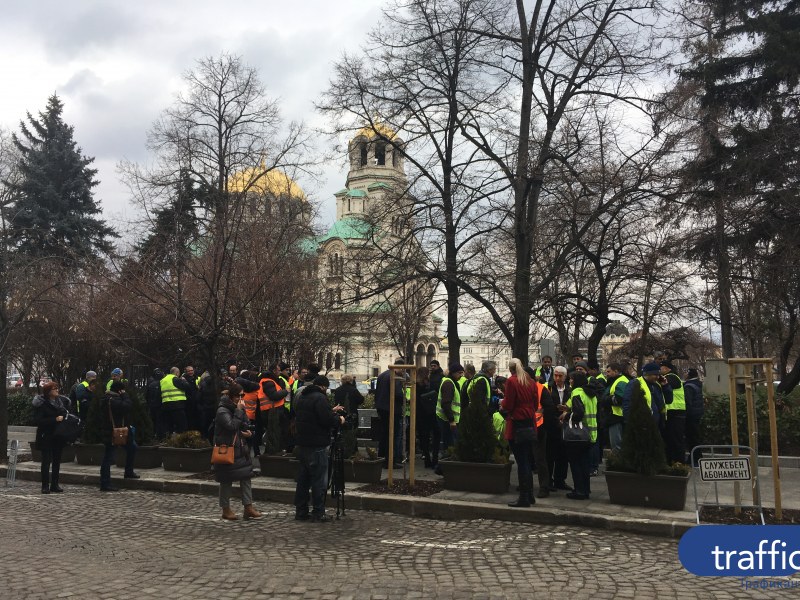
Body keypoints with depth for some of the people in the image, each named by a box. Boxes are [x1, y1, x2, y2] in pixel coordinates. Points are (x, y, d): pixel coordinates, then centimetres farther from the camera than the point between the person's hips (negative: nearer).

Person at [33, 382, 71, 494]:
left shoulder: (62, 401, 6)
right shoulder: (41, 404, -9)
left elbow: (67, 413, 21)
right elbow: (37, 420, -16)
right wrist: (55, 419, -21)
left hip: (59, 436, 5)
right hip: (47, 437, -5)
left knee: (57, 460, 8)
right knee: (46, 460, -2)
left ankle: (55, 484, 16)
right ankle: (45, 486, 5)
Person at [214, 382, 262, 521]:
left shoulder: (237, 408, 10)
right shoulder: (222, 410, -15)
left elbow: (245, 425, 18)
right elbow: (232, 426, -27)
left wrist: (247, 432, -3)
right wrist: (239, 410, -23)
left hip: (239, 448, 7)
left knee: (246, 476, 3)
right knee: (226, 480, 3)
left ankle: (248, 507, 7)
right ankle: (226, 510, 15)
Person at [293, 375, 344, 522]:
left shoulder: (300, 397, 13)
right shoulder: (320, 398, -16)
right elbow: (327, 420, -21)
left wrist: (331, 411, 21)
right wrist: (339, 420, -2)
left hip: (302, 445, 9)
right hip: (317, 446, -9)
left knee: (303, 479, 14)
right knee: (319, 480, -2)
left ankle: (301, 511, 19)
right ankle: (318, 513, 1)